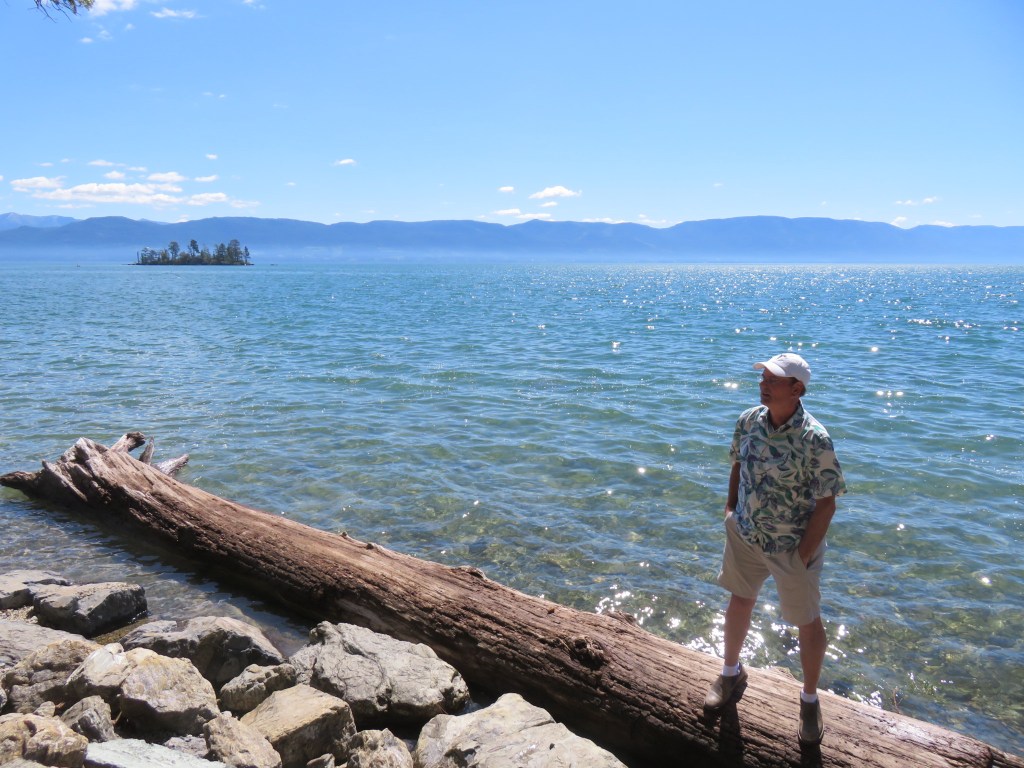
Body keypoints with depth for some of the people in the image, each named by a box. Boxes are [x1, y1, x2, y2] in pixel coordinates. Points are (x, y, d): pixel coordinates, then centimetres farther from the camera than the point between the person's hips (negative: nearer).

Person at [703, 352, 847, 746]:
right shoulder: (748, 420, -9)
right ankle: (731, 673, 48)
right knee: (739, 601, 22)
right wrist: (730, 510, 5)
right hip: (745, 534, 5)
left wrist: (804, 554, -18)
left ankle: (810, 698, 39)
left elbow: (826, 503, -20)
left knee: (808, 622, 13)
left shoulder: (815, 440, -25)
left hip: (792, 546, -5)